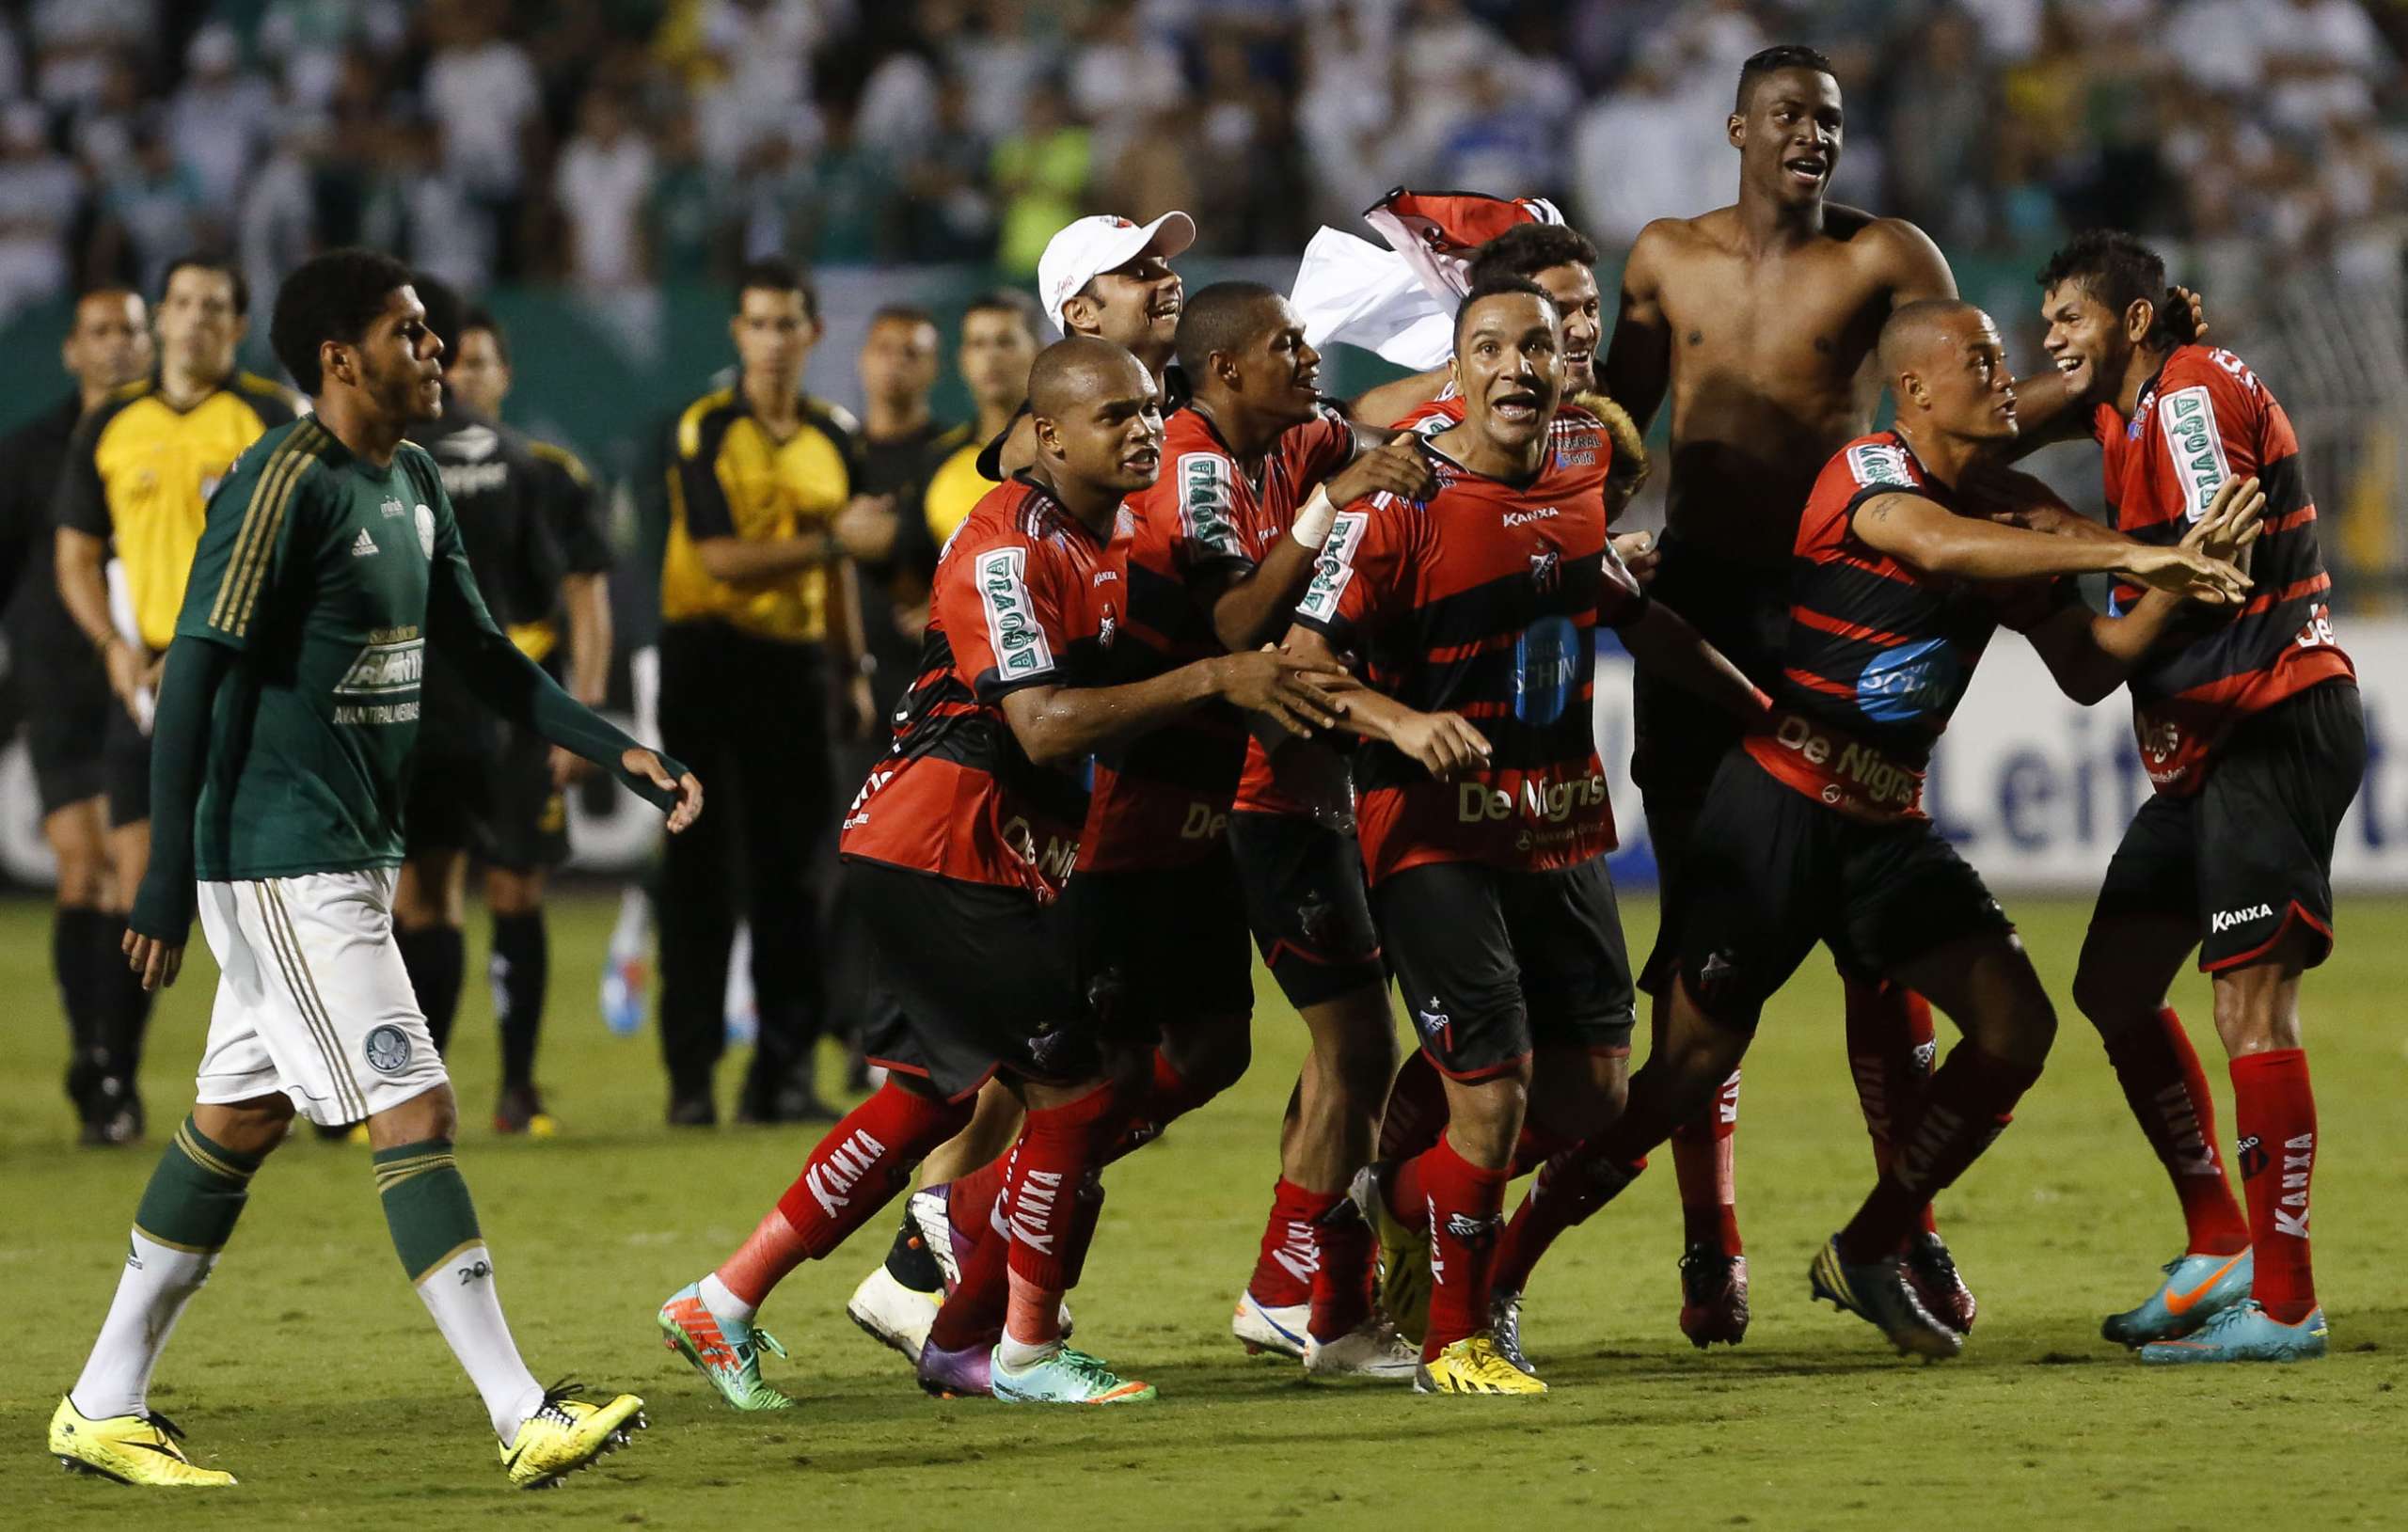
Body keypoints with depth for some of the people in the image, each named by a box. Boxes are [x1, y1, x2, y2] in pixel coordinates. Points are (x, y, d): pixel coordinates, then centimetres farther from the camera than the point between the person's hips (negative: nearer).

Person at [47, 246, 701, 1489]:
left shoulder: (414, 485, 12)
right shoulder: (283, 486, -16)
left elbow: (478, 650, 21)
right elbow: (196, 674, -17)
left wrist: (614, 749, 12)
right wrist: (170, 875, -19)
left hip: (353, 856, 10)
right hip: (282, 861, -10)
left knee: (240, 1120, 13)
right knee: (415, 1113, -12)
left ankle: (104, 1407, 21)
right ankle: (522, 1419, -14)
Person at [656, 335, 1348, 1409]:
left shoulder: (1119, 535, 11)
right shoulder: (1007, 549, -19)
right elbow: (1045, 725, -28)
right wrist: (1213, 680, -29)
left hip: (1008, 855, 10)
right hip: (938, 851, -10)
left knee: (930, 1098, 14)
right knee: (1083, 1078, -7)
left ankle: (723, 1305, 19)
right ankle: (1027, 1352, 7)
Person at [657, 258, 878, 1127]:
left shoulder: (831, 443, 10)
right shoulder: (704, 432, -6)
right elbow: (721, 558, -15)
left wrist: (853, 671, 16)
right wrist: (830, 541, -21)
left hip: (796, 660, 4)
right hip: (708, 653, -4)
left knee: (790, 868, 3)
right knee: (701, 869, -2)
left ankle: (785, 1070, 6)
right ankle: (691, 1076, 2)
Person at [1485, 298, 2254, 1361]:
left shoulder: (2005, 515, 10)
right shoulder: (1867, 474, -12)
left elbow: (2085, 668, 10)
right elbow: (1938, 545, -34)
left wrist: (2179, 576, -6)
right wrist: (2121, 555, -36)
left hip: (1886, 825, 7)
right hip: (1780, 804, -7)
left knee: (2017, 1026, -3)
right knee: (1692, 1064, -8)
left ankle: (1869, 1252, 12)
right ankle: (1496, 1273, 3)